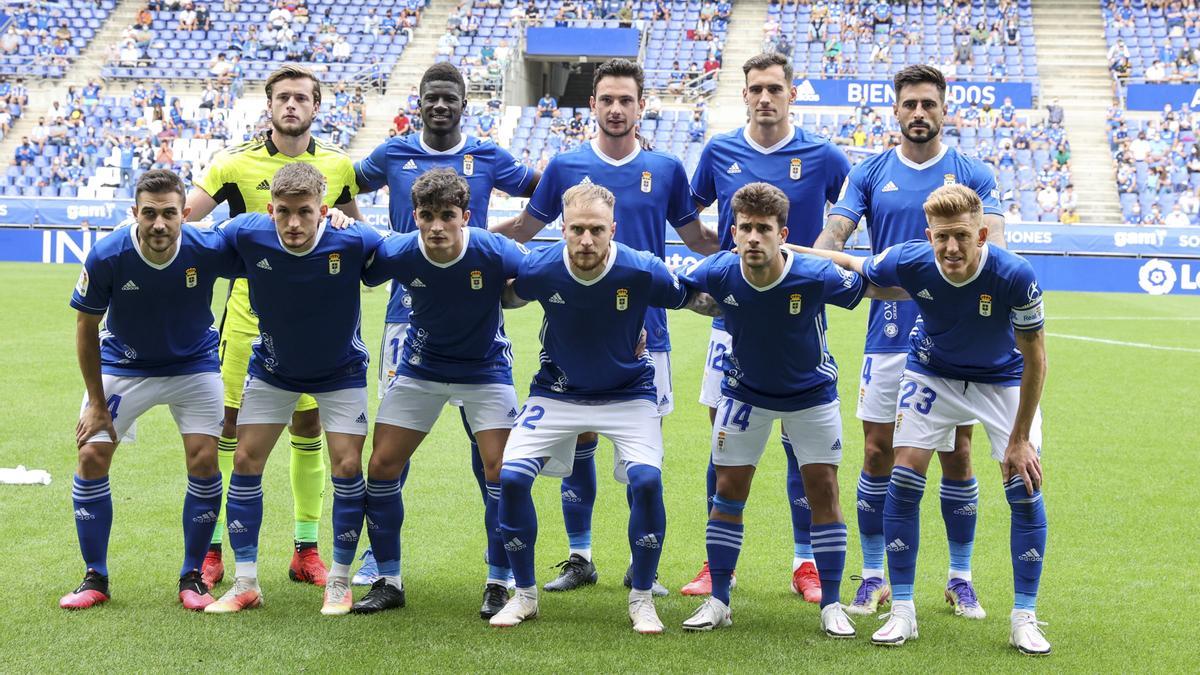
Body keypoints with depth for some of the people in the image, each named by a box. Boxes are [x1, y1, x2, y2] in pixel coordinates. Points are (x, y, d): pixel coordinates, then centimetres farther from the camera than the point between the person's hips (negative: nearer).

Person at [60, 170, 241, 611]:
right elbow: (87, 326, -11)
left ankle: (192, 577, 7)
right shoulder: (106, 256, -25)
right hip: (123, 367, 0)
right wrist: (96, 402, -9)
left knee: (204, 461, -10)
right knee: (91, 457, -8)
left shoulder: (208, 250, -26)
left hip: (194, 365, 0)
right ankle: (95, 578, 7)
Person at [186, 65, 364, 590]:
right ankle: (212, 549, 9)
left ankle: (306, 551, 17)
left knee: (308, 425, 7)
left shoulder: (337, 165, 4)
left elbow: (355, 227, 18)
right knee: (229, 425, -1)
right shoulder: (237, 162, -5)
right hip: (247, 316, -2)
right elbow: (183, 218, -11)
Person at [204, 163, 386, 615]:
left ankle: (339, 581, 10)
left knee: (347, 465, -8)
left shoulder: (353, 241, -31)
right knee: (246, 460, -1)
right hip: (272, 369, 2)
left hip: (341, 370, -2)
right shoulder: (246, 234, -27)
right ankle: (245, 583, 11)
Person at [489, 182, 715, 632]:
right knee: (510, 477, -14)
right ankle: (525, 595, 9)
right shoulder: (538, 269, -20)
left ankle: (641, 599, 0)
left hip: (628, 393, -2)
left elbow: (695, 300, -5)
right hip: (557, 390, 2)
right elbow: (507, 297, 4)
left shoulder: (643, 272, -24)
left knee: (647, 480, -23)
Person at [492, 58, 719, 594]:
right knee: (579, 442, 4)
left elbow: (697, 237, 14)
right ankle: (578, 558, 16)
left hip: (645, 329, 0)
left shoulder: (666, 169, 4)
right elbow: (523, 228, 14)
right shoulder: (565, 166, 3)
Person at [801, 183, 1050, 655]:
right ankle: (902, 611, 5)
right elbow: (848, 266, -6)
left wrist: (1020, 438, -17)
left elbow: (1034, 356, -20)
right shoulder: (909, 262, -28)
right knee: (903, 480, -8)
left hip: (1003, 380, -1)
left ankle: (1024, 618, 5)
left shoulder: (1015, 276, -33)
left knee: (1025, 489, -9)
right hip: (932, 373, 2)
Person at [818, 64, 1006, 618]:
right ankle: (873, 577, 14)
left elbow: (993, 244, -8)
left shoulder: (972, 174, 3)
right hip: (888, 337, 1)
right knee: (878, 454, 3)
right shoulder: (870, 175, 5)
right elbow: (834, 231, -7)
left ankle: (960, 578, 18)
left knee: (956, 456, 5)